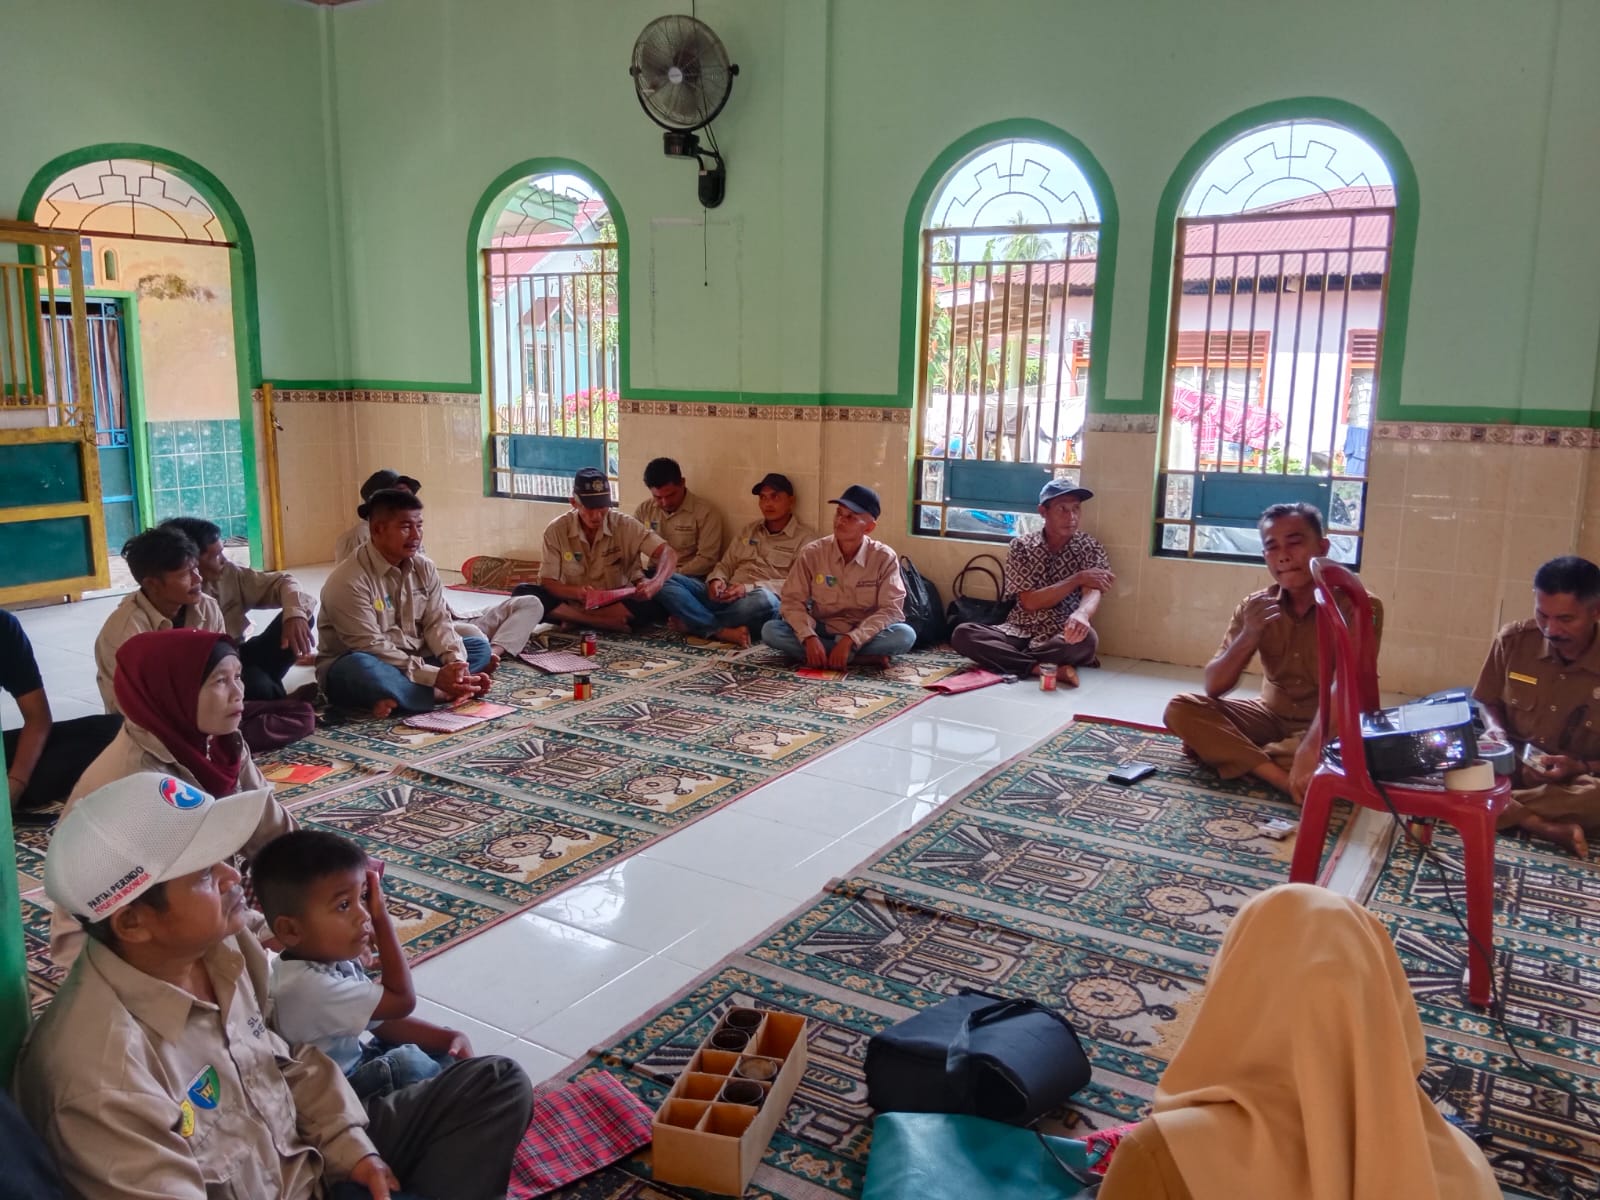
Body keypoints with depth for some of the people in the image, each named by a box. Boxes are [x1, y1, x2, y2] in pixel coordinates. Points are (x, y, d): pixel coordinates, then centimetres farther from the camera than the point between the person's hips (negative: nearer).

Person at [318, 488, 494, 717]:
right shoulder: (349, 580, -22)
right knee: (363, 669, -41)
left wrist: (456, 663, -26)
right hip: (354, 666, -7)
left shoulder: (423, 567, -1)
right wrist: (434, 676, -31)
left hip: (411, 661, 7)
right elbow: (371, 647, -26)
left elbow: (437, 622, -4)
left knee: (480, 648, -5)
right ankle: (444, 694, -27)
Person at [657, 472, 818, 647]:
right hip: (728, 598, 5)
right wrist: (716, 580, -4)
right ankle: (723, 631, -30)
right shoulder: (748, 530, 22)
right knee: (668, 581, -13)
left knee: (763, 599, -42)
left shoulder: (805, 537, 3)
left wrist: (749, 588, -19)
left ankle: (695, 622, -21)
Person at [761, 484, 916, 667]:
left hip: (864, 636, -3)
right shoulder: (811, 553, -7)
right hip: (821, 631, 3)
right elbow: (792, 600, -9)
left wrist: (850, 640, -29)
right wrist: (809, 638, -28)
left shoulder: (885, 558, -10)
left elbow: (891, 609, -16)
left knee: (905, 635, -31)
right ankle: (866, 658, -25)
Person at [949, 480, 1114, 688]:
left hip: (1062, 638, -1)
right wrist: (1077, 578, -17)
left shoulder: (1090, 547, 0)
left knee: (1086, 638, -37)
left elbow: (1093, 592, -18)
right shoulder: (1021, 546, 1)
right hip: (1020, 633, 2)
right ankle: (1046, 668, -33)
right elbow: (1030, 602, -9)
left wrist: (1081, 615, -44)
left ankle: (1006, 660, -21)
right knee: (962, 634, -24)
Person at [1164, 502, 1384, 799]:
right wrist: (1248, 636, -24)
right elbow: (1213, 688, -7)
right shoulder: (1255, 607, -3)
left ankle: (1224, 749, -21)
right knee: (1180, 708, -17)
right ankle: (1284, 779, -30)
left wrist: (1310, 749, -44)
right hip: (1272, 717, 4)